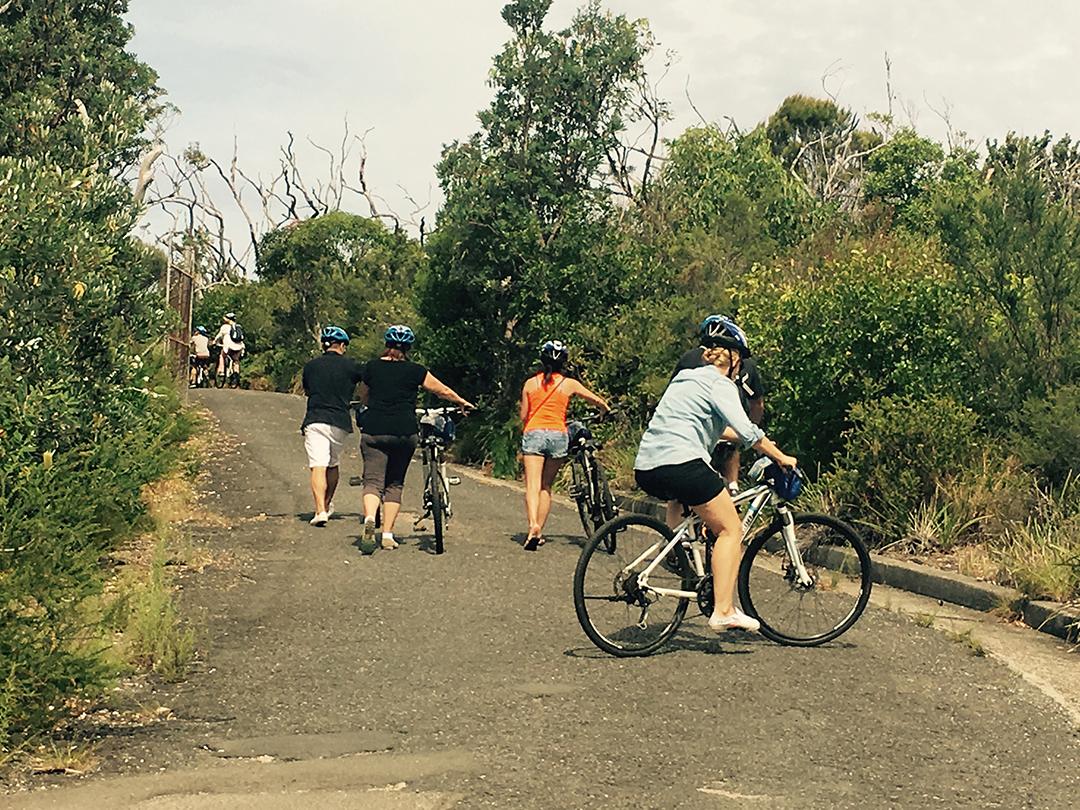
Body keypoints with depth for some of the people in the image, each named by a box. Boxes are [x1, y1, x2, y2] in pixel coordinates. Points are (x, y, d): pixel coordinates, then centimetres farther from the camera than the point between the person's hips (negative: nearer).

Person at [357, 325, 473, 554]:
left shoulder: (371, 367, 6)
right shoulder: (414, 371, 1)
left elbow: (363, 398, 21)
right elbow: (443, 391, 12)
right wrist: (463, 403, 30)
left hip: (374, 431, 0)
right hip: (404, 432, 0)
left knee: (373, 481, -2)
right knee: (395, 483, 13)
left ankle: (369, 519, -31)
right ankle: (388, 534, 10)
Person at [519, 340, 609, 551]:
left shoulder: (530, 383, 9)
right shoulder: (569, 384, 8)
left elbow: (523, 416, 13)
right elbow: (598, 401, 17)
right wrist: (604, 410, 39)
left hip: (533, 433, -1)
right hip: (558, 435, 1)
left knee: (533, 485, -9)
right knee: (546, 486, 13)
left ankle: (533, 525, -31)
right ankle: (540, 531, 11)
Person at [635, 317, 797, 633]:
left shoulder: (686, 378, 28)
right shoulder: (719, 383, 1)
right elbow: (746, 430, -10)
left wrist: (760, 442, 43)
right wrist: (780, 457, 1)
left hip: (646, 467, 9)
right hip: (682, 462, -9)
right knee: (730, 529, 1)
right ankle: (723, 611, -6)